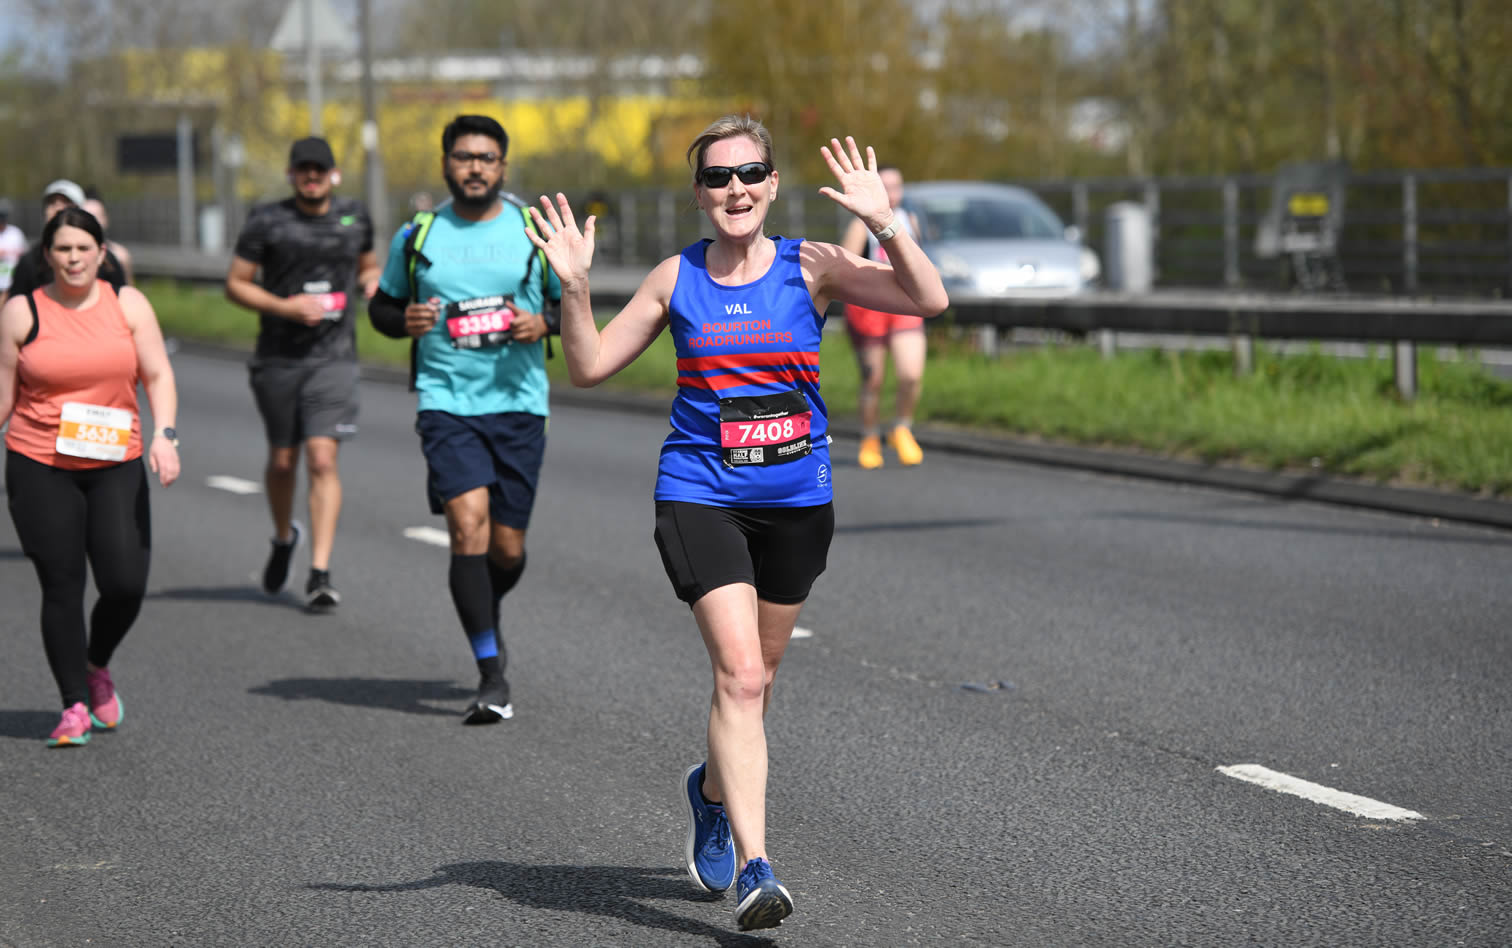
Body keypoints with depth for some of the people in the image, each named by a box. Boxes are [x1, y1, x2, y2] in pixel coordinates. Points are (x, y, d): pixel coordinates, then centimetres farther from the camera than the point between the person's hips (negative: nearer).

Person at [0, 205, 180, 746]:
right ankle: (75, 706, 7)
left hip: (116, 464, 1)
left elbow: (158, 377, 4)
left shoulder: (128, 305, 5)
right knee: (62, 587, -4)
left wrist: (164, 434, -11)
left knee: (126, 584, -8)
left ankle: (96, 666, 22)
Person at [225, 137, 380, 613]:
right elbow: (235, 283, 1)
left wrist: (374, 282, 1)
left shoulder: (355, 216, 8)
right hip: (278, 358, 0)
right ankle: (284, 537, 40)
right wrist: (285, 306, -14)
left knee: (323, 460, -12)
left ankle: (320, 574, -13)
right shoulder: (267, 221, -1)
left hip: (334, 357, 0)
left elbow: (367, 266, 25)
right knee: (283, 460, 10)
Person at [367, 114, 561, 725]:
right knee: (469, 523, -19)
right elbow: (382, 304, 17)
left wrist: (543, 323, -9)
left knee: (508, 549, 5)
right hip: (446, 402, -1)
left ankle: (484, 616, 41)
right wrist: (404, 321, -6)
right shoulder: (417, 237, 6)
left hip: (519, 404, 1)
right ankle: (491, 676, -17)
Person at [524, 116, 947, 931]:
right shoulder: (677, 278, 1)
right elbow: (590, 366, 6)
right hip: (700, 496, -2)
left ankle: (713, 789, 48)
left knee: (756, 674, 16)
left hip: (796, 500, 2)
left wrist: (883, 222, -26)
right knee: (739, 673, -17)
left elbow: (929, 301, -14)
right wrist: (573, 288, -9)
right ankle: (754, 869, -19)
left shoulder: (810, 267, -3)